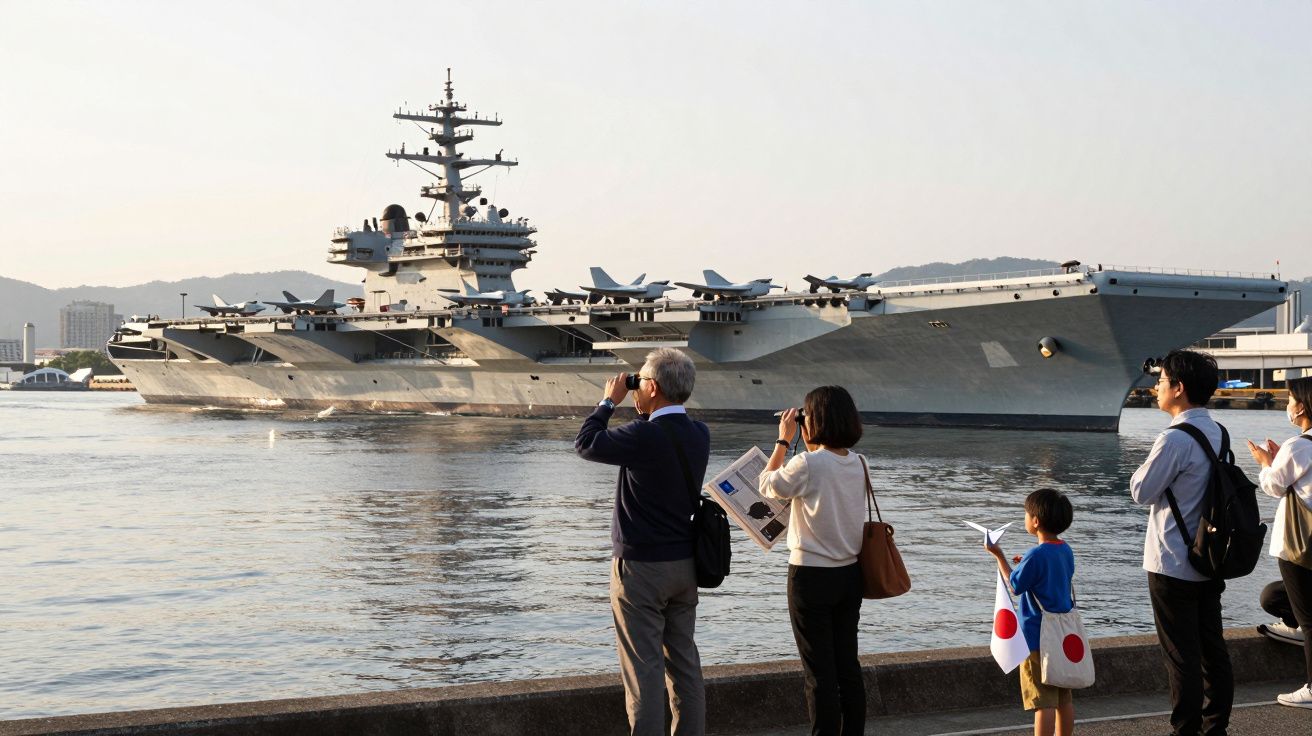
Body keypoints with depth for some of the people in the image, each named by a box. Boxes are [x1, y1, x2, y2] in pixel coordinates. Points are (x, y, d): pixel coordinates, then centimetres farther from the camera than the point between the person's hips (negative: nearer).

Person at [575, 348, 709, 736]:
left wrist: (609, 401, 4)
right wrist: (645, 412, 9)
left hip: (641, 567, -7)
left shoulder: (644, 437, -20)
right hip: (685, 563, 7)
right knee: (684, 663, 14)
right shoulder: (699, 435, 1)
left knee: (644, 668, -3)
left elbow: (586, 443, -7)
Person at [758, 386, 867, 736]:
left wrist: (783, 440, 6)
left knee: (819, 671, 0)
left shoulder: (807, 464, -18)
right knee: (848, 664, 13)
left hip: (811, 576, -6)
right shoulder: (857, 463, 2)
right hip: (849, 573, 7)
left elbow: (769, 485, -1)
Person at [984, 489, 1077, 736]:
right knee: (1064, 697, 14)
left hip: (1037, 636, -8)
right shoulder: (1066, 551, 6)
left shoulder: (1036, 555, -18)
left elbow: (1015, 586, -8)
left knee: (1043, 702, -8)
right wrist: (1024, 566, 17)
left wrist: (999, 556, -1)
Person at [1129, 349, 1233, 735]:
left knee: (1181, 655, -1)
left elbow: (1142, 493, -14)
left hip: (1172, 565, -8)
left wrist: (1141, 470, 5)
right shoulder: (1217, 433, 6)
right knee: (1212, 648, 13)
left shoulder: (1175, 440, -20)